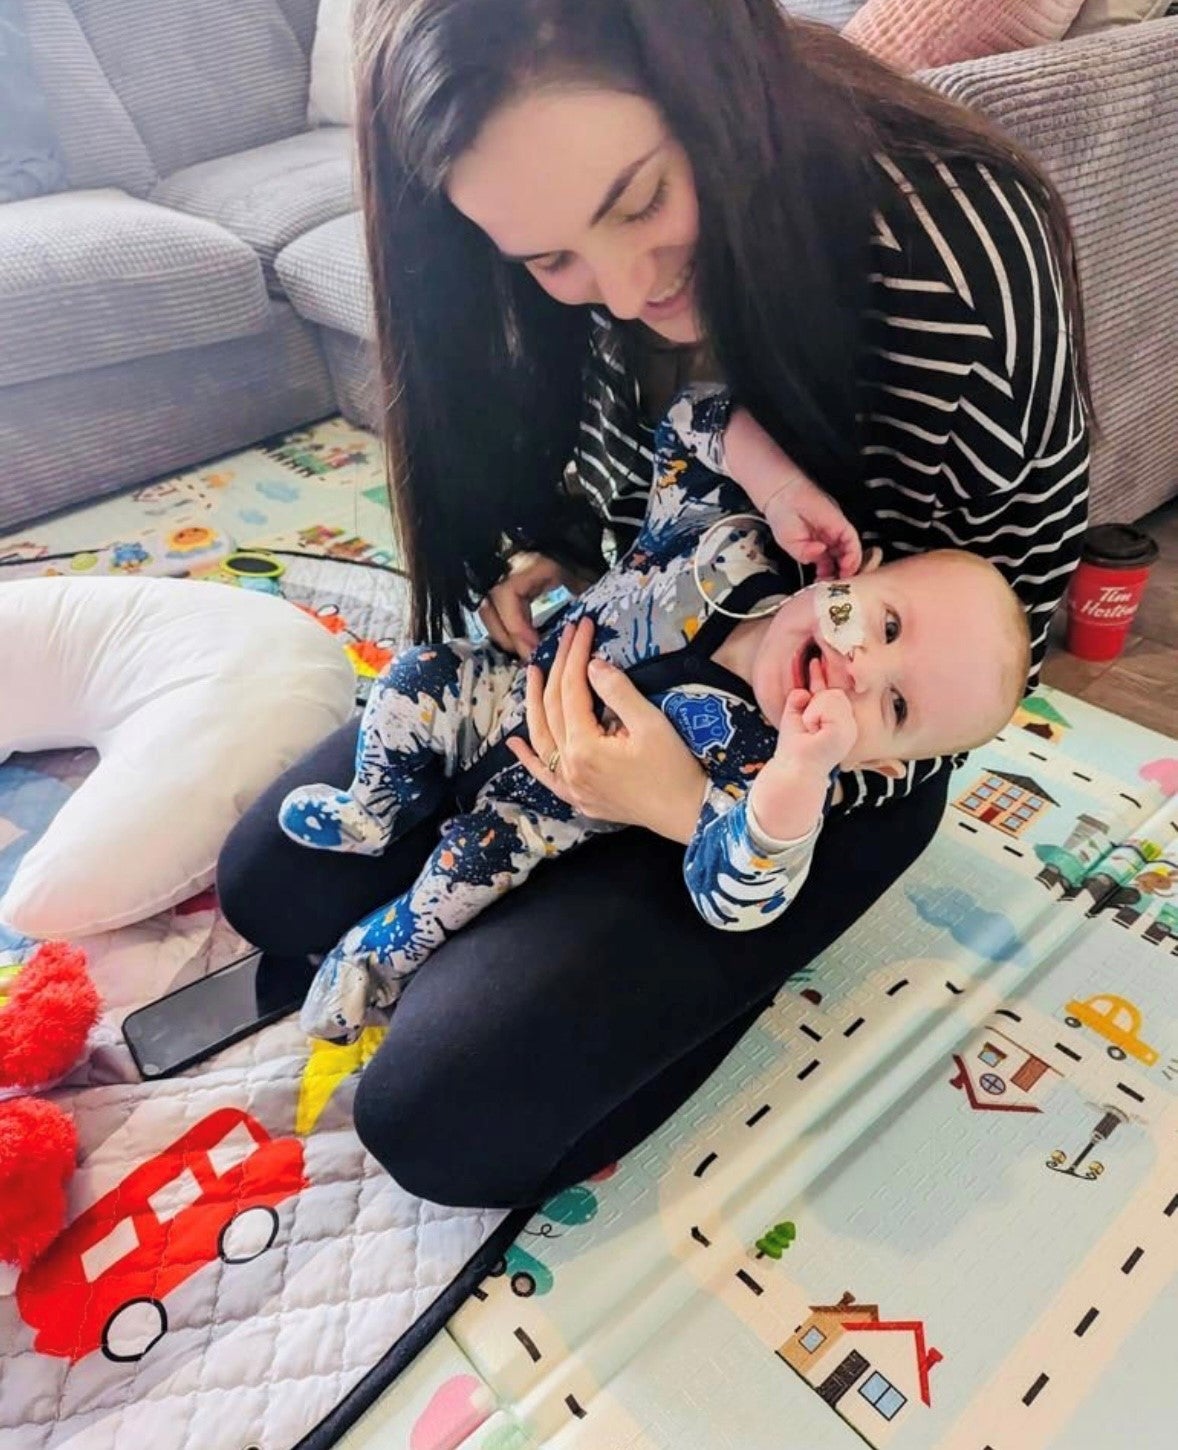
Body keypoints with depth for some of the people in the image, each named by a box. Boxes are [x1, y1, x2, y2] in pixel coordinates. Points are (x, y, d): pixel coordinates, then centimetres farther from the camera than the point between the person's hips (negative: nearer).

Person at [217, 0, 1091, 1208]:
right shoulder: (582, 256, -11)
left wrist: (700, 806, -31)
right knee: (271, 881, 4)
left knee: (445, 1114, -12)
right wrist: (537, 568, -13)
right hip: (610, 656, 6)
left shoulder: (965, 259, -29)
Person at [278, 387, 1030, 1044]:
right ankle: (376, 812, 23)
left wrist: (803, 765, -58)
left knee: (481, 860, -18)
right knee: (416, 679, -7)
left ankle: (382, 955, 15)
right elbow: (694, 420, -19)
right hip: (515, 688, 4)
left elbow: (736, 899, -43)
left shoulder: (776, 777, -32)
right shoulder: (728, 553, -27)